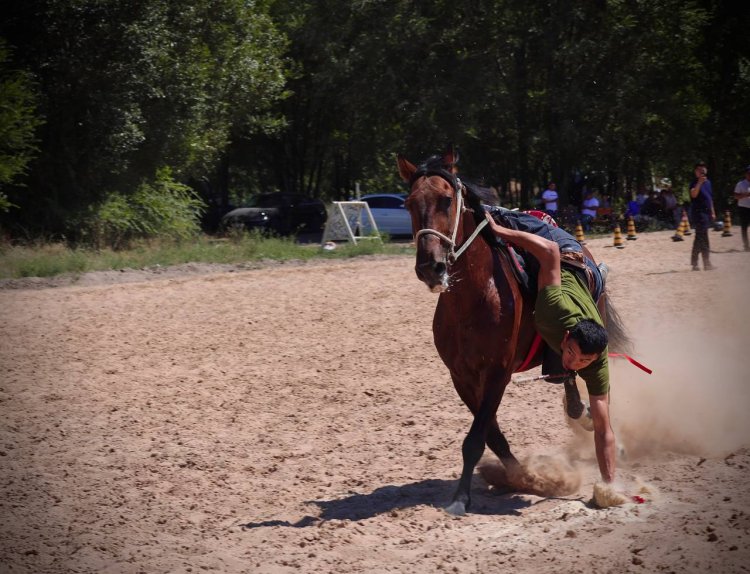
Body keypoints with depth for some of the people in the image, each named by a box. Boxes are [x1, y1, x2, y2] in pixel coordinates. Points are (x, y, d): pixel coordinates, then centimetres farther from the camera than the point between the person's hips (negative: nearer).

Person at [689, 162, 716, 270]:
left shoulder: (708, 182, 16)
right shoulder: (694, 183, -8)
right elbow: (693, 194, -27)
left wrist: (712, 212, 22)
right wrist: (699, 182, -35)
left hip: (707, 212, 8)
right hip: (698, 212, -8)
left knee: (699, 237, 12)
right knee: (703, 237, -11)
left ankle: (694, 262, 18)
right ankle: (707, 263, -14)